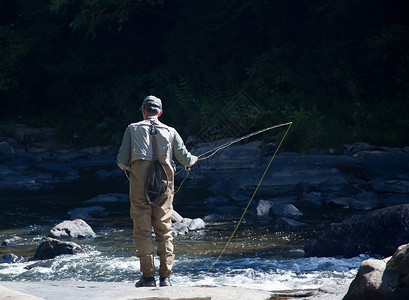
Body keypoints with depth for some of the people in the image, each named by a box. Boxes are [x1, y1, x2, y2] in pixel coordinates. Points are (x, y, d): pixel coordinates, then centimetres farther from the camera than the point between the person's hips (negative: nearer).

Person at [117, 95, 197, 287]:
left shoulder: (133, 129, 4)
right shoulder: (170, 132, 8)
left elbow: (122, 160, 2)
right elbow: (185, 159, 13)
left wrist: (123, 165, 26)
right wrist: (193, 160, 36)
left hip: (139, 184, -2)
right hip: (164, 185, 2)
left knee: (142, 230, 2)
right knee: (164, 230, 6)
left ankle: (148, 276, -1)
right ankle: (165, 276, 2)